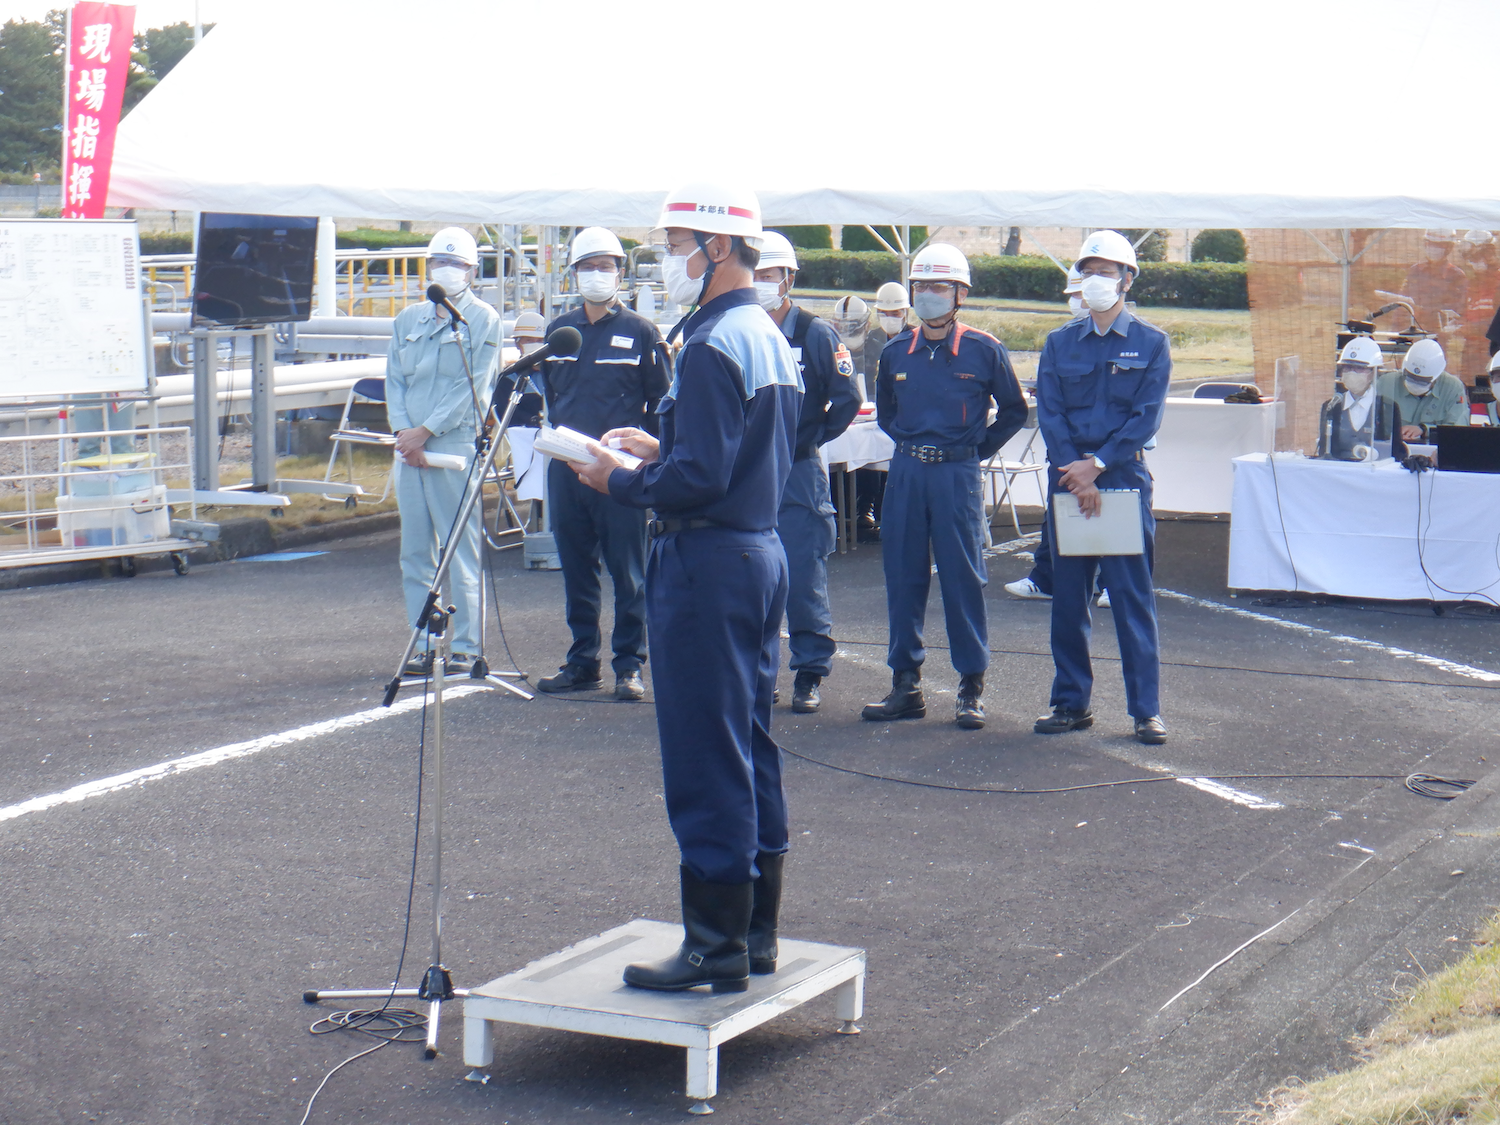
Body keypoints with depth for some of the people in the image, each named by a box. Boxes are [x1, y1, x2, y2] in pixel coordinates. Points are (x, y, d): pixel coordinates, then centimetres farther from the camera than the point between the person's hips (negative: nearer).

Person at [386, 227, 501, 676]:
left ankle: (466, 646, 0)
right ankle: (424, 643, 12)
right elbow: (394, 379, 13)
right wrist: (401, 430, -4)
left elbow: (473, 386, -7)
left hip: (456, 444, -5)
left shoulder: (483, 321, 0)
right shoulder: (408, 320, 16)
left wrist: (425, 431, -12)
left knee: (461, 551, -4)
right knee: (415, 551, 6)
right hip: (409, 447, 5)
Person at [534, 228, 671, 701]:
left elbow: (660, 400, 1)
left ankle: (629, 666, 2)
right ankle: (582, 662, 17)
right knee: (575, 568, 9)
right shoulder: (560, 330, 13)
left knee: (627, 569, -3)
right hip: (567, 463, 5)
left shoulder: (640, 331, 1)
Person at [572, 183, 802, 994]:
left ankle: (716, 948, 1)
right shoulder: (770, 339, 13)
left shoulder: (713, 346, -18)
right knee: (750, 745, 15)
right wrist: (660, 448, 15)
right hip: (761, 549, 10)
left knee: (705, 757, -4)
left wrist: (618, 481, -10)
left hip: (708, 561, -10)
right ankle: (755, 930, 22)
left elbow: (699, 479, -24)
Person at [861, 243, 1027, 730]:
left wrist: (977, 448, 3)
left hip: (958, 474, -4)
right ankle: (906, 684, 13)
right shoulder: (896, 352, 7)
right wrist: (910, 443, 12)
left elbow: (1013, 410, 8)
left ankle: (971, 688, 6)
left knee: (963, 578, -2)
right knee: (902, 576, 5)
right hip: (906, 471, 4)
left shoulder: (983, 350, -3)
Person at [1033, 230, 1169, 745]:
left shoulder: (1151, 344, 3)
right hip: (1067, 477, 3)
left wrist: (1098, 464, -14)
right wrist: (1075, 472, -11)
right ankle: (1070, 702, 14)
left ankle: (1145, 708, 1)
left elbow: (1147, 416, -5)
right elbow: (1048, 413, 2)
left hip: (1124, 474, -3)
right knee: (1068, 596, 6)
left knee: (1133, 595, -3)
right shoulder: (1059, 343, 10)